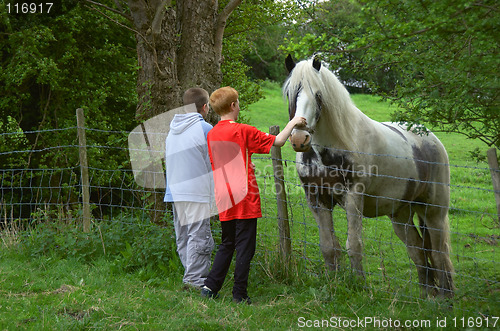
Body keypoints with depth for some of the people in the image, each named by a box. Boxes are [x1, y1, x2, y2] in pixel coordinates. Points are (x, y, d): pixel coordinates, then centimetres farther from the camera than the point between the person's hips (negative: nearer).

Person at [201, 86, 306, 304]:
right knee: (245, 247, 1)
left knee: (227, 245, 18)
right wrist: (293, 123, 7)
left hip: (224, 202, 6)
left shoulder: (212, 134, 7)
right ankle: (239, 295, 3)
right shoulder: (243, 131, -11)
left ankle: (210, 287, 13)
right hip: (244, 199, -6)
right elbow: (278, 141, -6)